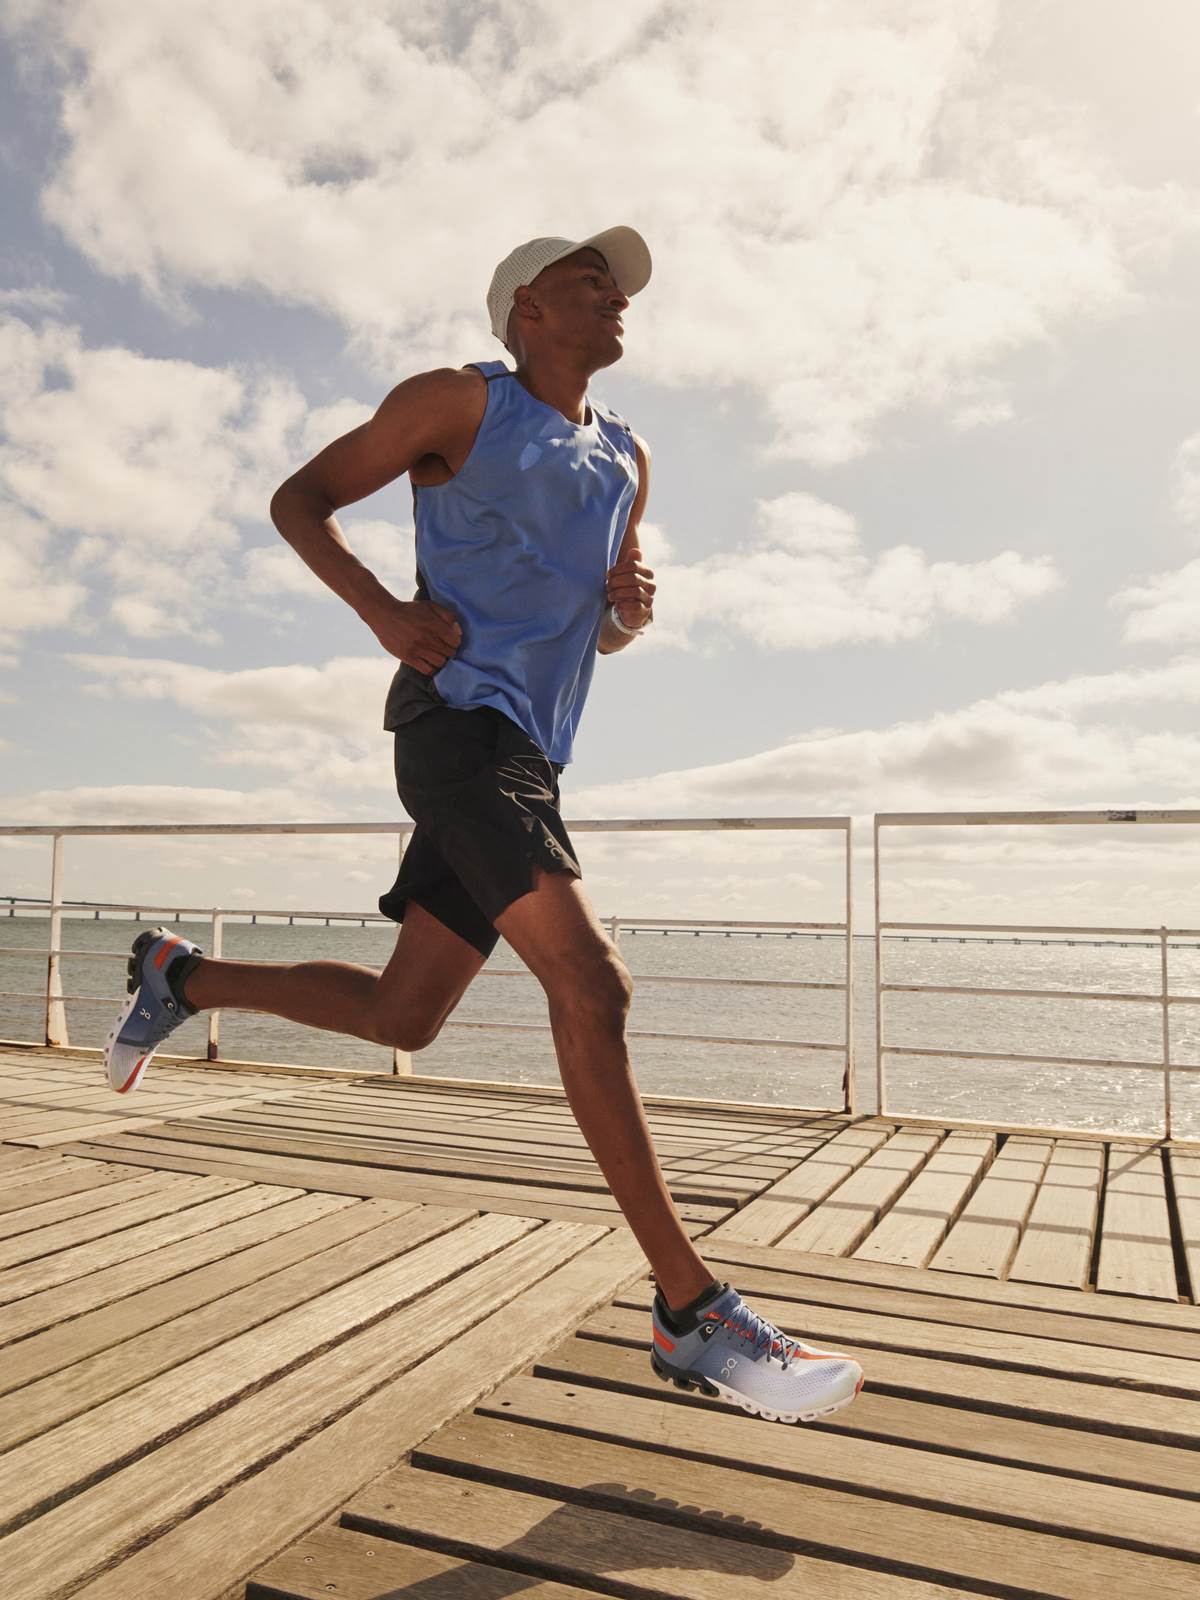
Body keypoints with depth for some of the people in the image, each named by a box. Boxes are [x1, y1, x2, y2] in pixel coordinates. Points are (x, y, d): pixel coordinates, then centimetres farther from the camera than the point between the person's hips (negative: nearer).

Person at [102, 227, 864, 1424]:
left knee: (399, 1017, 10)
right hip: (457, 724, -8)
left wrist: (632, 606, 4)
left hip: (529, 757, 8)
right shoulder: (463, 402, 4)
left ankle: (176, 978, 33)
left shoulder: (625, 460, 23)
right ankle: (693, 1315, -14)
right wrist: (386, 611, -11)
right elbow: (300, 498, 6)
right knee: (591, 983, -20)